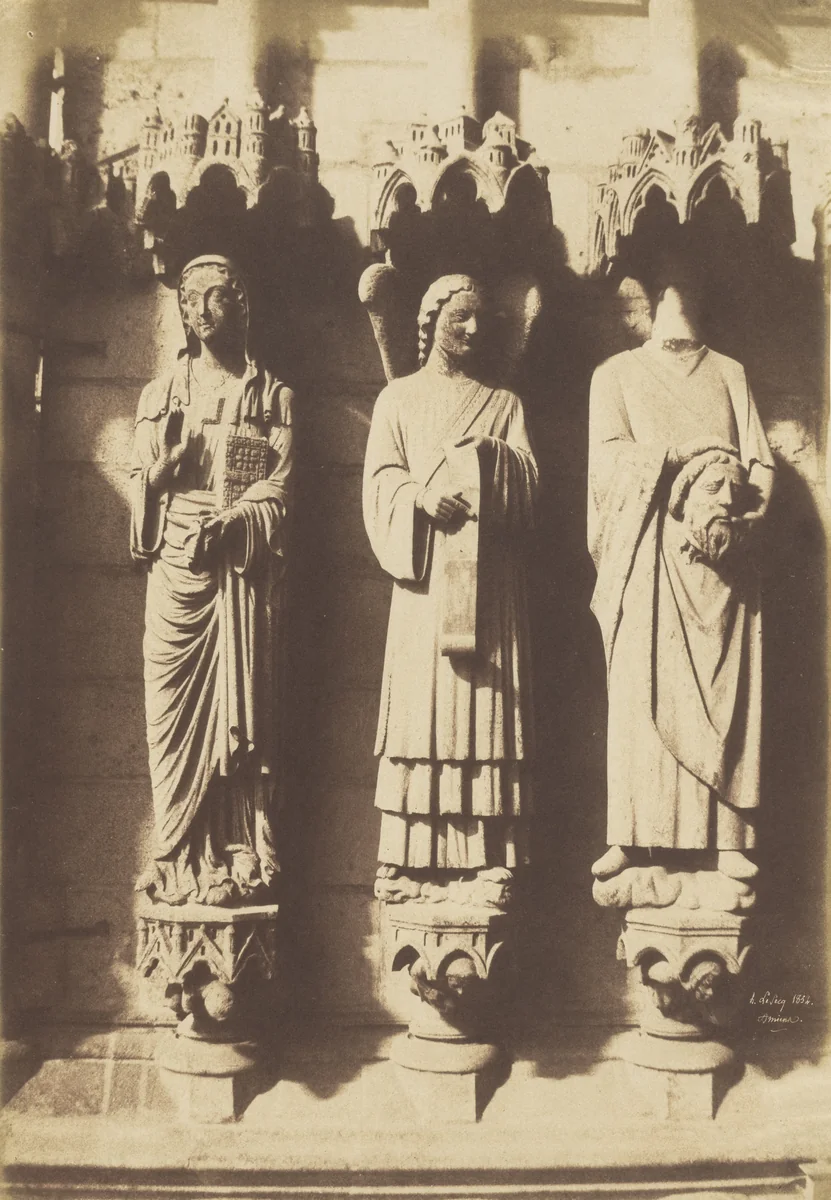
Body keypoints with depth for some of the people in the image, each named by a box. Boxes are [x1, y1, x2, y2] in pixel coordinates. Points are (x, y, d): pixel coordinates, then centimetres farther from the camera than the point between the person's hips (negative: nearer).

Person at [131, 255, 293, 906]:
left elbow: (278, 488, 0)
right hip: (176, 566, 2)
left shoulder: (272, 396, 12)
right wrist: (162, 467, -12)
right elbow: (139, 483, 10)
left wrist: (231, 523, -17)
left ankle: (244, 863, -1)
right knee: (174, 714, -3)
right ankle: (180, 863, 2)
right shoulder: (160, 393, 19)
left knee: (242, 714, -4)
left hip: (245, 569, -2)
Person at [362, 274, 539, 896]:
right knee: (421, 701, -6)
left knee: (488, 700, -3)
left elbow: (528, 483, 7)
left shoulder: (505, 404, 20)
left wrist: (487, 454, -11)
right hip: (426, 572, -1)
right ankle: (403, 857, -3)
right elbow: (381, 478, 5)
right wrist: (421, 496, -15)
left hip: (490, 574, 1)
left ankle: (489, 854, 0)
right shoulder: (399, 398, 16)